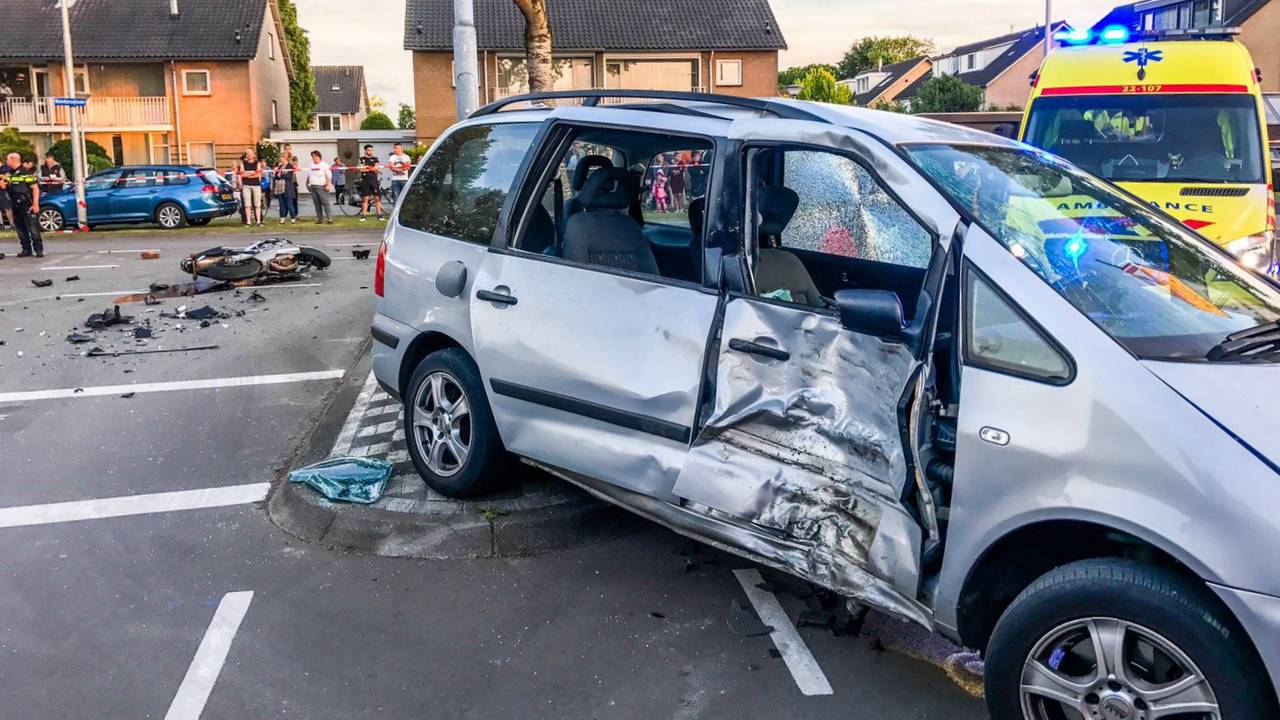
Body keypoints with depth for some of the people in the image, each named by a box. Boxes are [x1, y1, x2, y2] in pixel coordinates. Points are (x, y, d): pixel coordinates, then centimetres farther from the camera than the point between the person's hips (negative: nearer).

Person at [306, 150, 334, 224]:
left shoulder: (324, 165, -2)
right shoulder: (311, 166, 17)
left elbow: (329, 176, -8)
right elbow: (308, 176, 26)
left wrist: (328, 185, -18)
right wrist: (307, 184, 23)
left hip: (322, 187, -6)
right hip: (313, 187, 6)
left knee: (326, 203, -11)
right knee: (317, 204, 5)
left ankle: (330, 218, -12)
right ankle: (319, 218, 10)